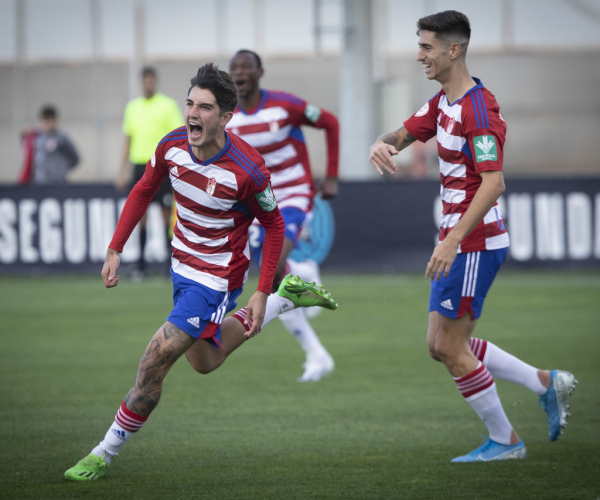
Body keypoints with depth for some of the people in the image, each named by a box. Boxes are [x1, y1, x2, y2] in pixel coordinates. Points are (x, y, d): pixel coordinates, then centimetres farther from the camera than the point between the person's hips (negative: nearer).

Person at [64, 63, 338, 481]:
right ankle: (289, 297, 38)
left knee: (154, 364, -12)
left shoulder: (247, 171, -28)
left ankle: (105, 454, 4)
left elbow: (274, 225, -12)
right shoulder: (172, 146, -12)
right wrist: (115, 249, 2)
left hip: (218, 277, -7)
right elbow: (143, 192, 7)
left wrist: (262, 294, -14)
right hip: (184, 266, 7)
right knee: (203, 361, 25)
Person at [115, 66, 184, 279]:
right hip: (140, 164, 4)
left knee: (167, 212, -5)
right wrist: (123, 169, 14)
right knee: (140, 214, 2)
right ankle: (141, 265, 6)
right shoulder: (132, 107, 14)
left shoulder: (168, 105, 1)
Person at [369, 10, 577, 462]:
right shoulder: (443, 102, 10)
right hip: (459, 239, 10)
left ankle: (505, 441, 11)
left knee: (450, 347, -3)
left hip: (475, 242, -10)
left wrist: (453, 241, -33)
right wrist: (383, 144, -6)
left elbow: (493, 183, -28)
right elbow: (405, 134, 20)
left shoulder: (478, 109, -20)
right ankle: (547, 383, 20)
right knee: (441, 346, 13)